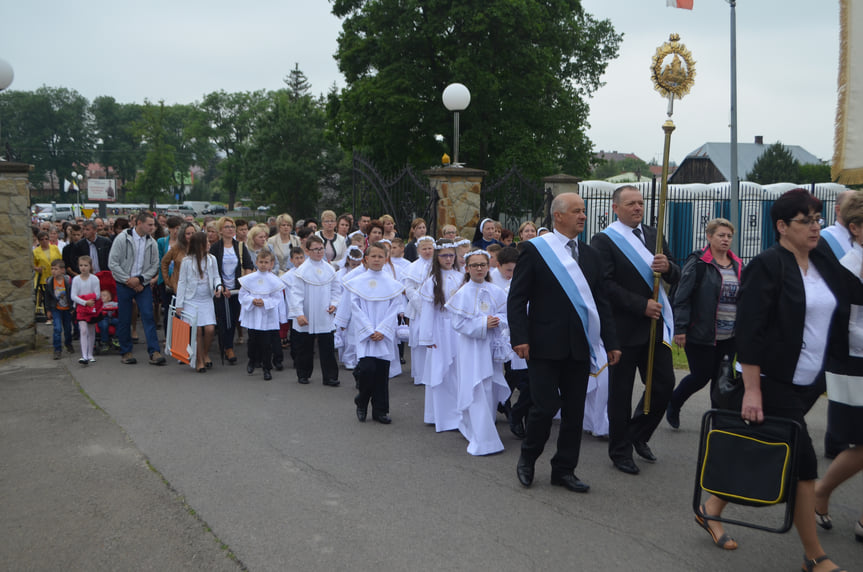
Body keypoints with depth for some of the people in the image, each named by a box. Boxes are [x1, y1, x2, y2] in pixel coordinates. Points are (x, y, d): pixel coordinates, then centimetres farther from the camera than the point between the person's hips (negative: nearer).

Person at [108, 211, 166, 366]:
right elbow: (112, 263, -8)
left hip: (143, 285, 2)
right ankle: (126, 352, 18)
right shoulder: (122, 238, -7)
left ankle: (154, 352, -10)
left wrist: (140, 279, -10)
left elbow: (155, 265, 4)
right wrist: (128, 280, -11)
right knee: (125, 320, 5)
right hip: (124, 285, -2)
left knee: (148, 316, -8)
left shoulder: (152, 243, 4)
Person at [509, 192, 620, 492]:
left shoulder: (590, 255, 13)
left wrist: (610, 342, 9)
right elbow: (516, 298, -5)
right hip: (545, 344, -5)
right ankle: (527, 458, 22)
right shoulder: (535, 250, -3)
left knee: (574, 410, 9)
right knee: (545, 406, -4)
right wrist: (520, 338, -15)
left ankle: (564, 469, 23)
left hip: (580, 345, 5)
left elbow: (601, 301, 15)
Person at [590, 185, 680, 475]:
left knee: (665, 384, 7)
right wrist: (641, 305, -19)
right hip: (624, 328, -6)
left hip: (656, 325, 6)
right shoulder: (604, 240, -8)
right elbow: (606, 286, -16)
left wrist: (668, 266, -13)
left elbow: (675, 277, 10)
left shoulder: (653, 235, 12)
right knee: (620, 393, 6)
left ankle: (638, 434, 30)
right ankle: (621, 452, 22)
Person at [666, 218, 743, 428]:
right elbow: (682, 297, -11)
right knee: (701, 376, -1)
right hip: (701, 334, -6)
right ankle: (673, 404, 24)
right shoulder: (697, 262, -7)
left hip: (729, 337, 6)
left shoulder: (737, 265, 13)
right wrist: (680, 329, -17)